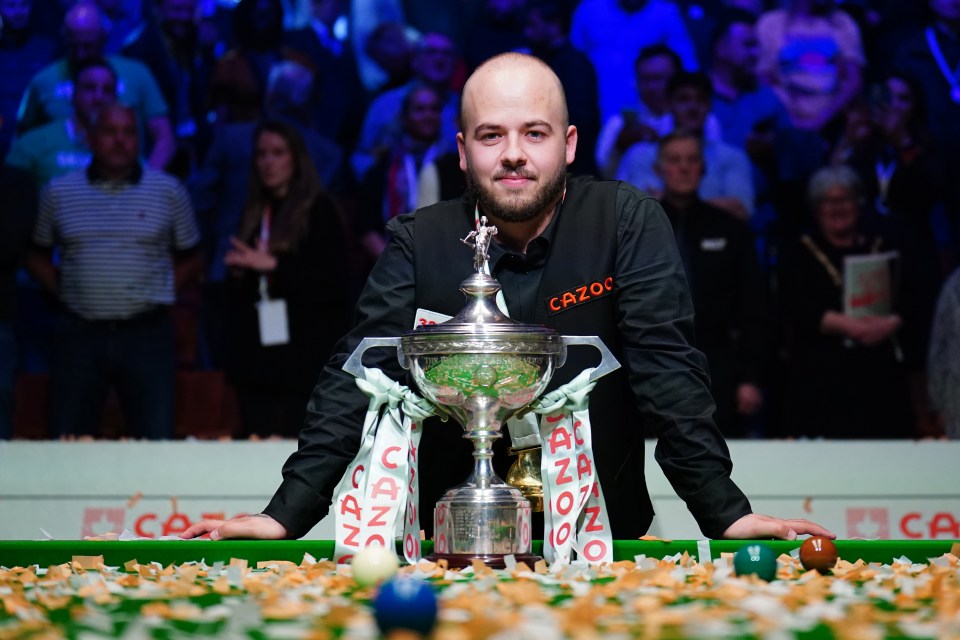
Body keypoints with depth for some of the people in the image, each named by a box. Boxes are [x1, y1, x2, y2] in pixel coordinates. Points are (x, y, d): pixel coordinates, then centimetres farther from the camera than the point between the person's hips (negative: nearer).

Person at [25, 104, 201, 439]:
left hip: (147, 335, -1)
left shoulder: (168, 191, 4)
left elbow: (190, 259, 12)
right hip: (79, 334, 1)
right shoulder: (59, 192, 7)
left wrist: (158, 292, 0)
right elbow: (37, 256, 17)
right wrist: (64, 292, 3)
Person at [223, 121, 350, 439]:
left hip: (304, 357, -5)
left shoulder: (318, 209, 1)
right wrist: (239, 272, 2)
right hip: (256, 357, 5)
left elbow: (333, 281, -9)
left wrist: (273, 265, -14)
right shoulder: (255, 214, 17)